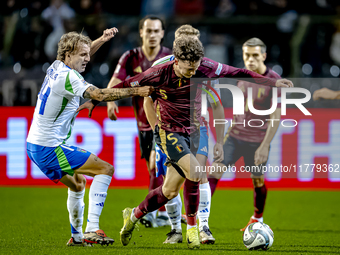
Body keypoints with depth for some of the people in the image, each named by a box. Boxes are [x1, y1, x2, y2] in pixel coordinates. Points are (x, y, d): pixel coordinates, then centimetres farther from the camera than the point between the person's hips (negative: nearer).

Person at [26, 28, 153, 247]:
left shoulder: (56, 68, 8)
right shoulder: (68, 77, -20)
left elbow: (82, 55, 29)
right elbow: (99, 95, -33)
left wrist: (102, 40, 13)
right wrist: (135, 91, -31)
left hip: (36, 145, 10)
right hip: (50, 149, -10)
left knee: (77, 183, 28)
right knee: (105, 169, -11)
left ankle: (77, 236, 34)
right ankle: (92, 229, -20)